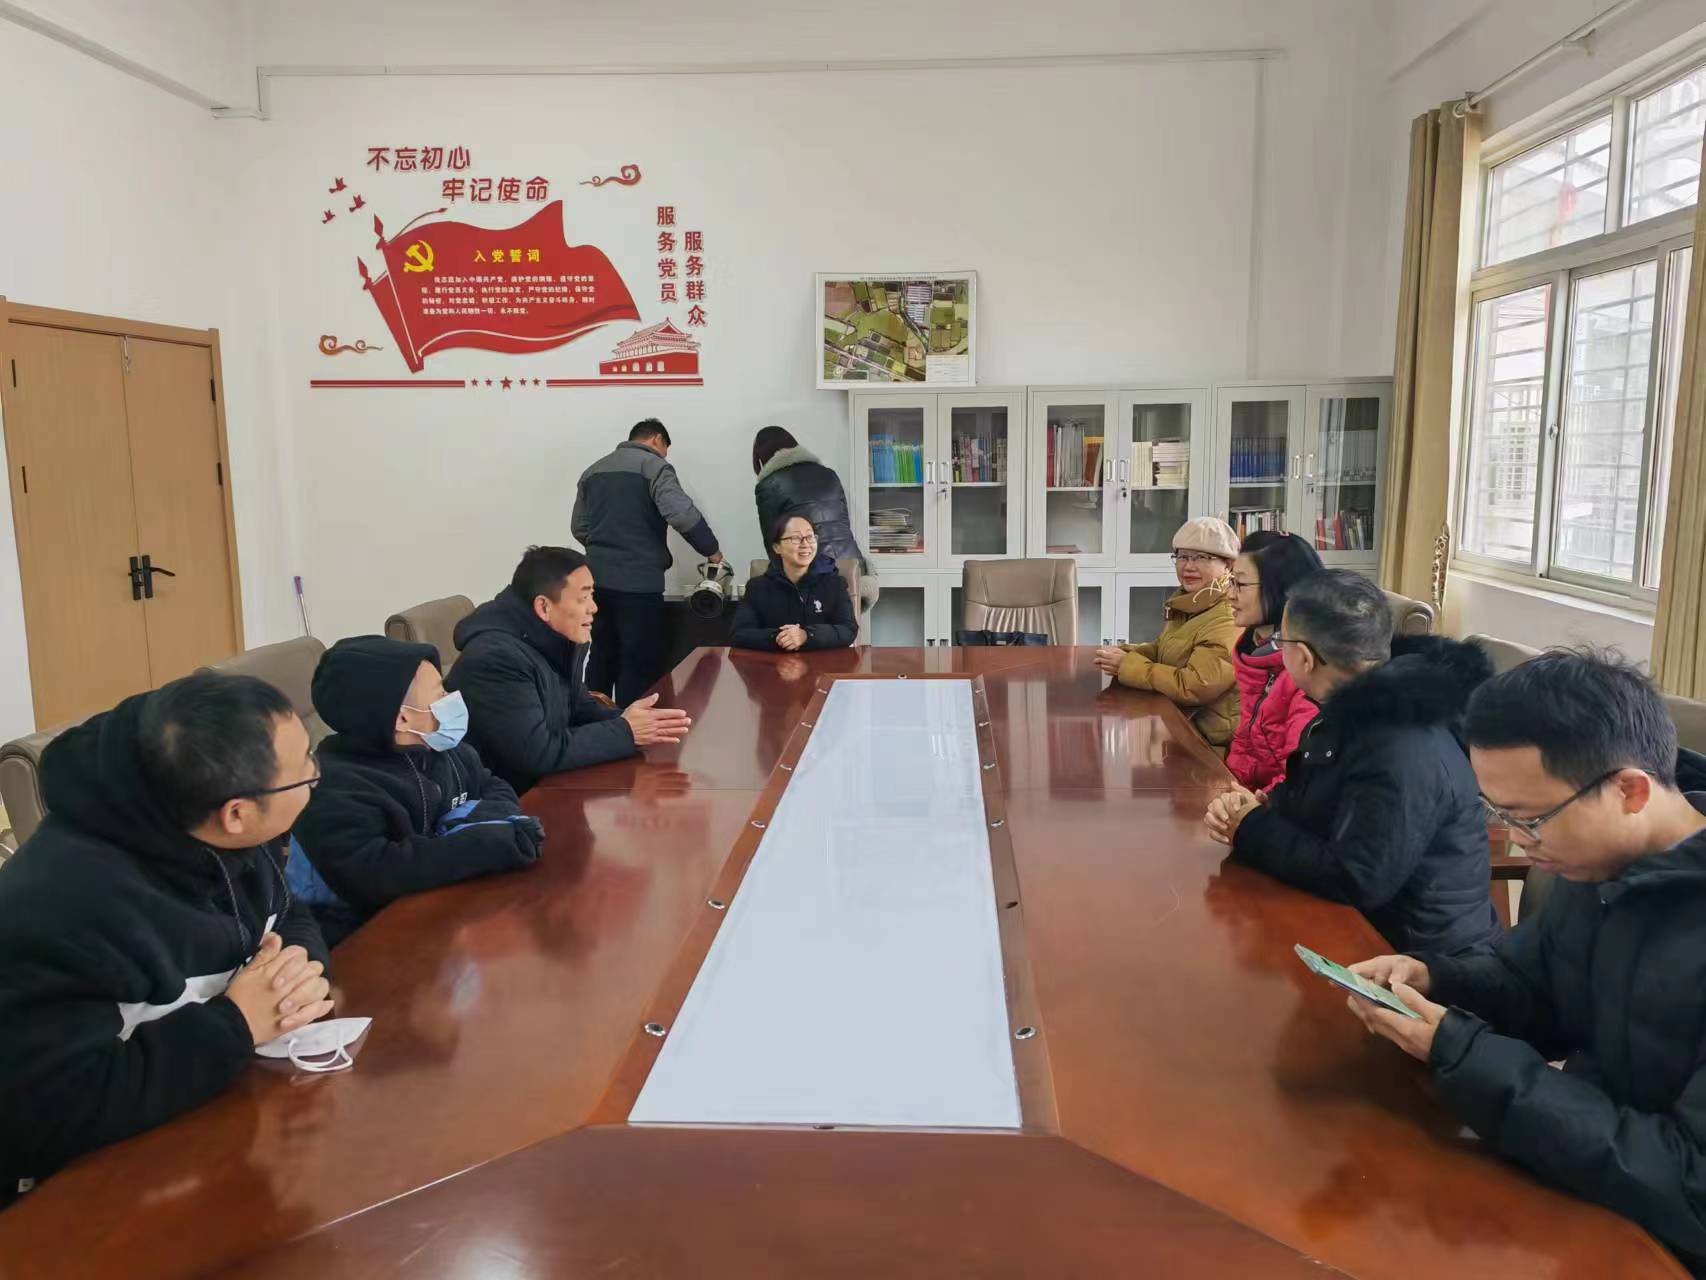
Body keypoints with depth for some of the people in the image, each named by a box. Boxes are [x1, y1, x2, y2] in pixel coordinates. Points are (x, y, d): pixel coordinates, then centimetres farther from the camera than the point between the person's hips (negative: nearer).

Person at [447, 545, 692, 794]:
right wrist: (625, 733, -23)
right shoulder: (495, 659, -26)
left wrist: (625, 721, -11)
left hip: (542, 782, 8)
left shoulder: (559, 640, 1)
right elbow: (536, 754, -29)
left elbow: (578, 708, 9)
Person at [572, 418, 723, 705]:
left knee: (602, 657, 16)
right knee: (639, 664, 0)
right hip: (638, 581, -7)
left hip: (596, 579, 7)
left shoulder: (593, 470, 16)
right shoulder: (653, 465, -5)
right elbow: (681, 513, -18)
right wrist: (711, 550, -7)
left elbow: (579, 527, 16)